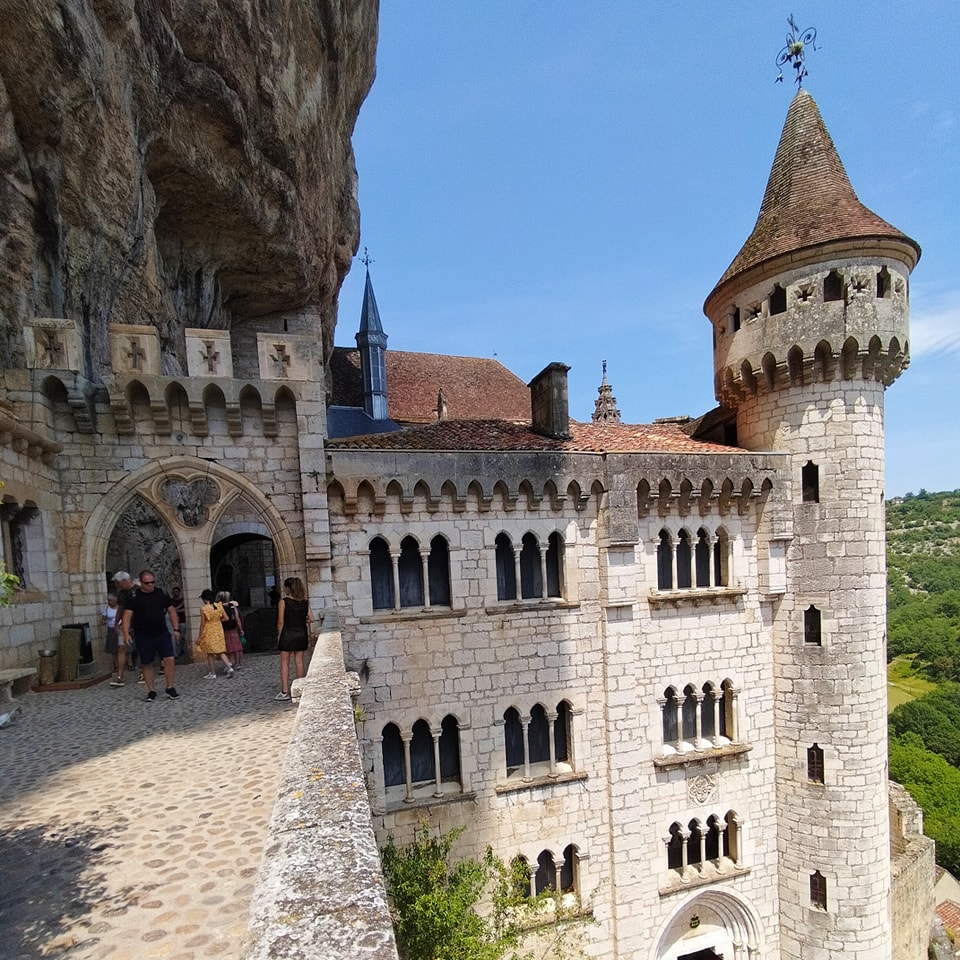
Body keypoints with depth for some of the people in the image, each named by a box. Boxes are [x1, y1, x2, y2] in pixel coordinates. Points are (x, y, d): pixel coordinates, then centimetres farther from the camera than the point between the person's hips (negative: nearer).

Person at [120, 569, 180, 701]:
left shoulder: (162, 593, 4)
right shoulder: (134, 597, -4)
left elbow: (171, 610, 9)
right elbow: (127, 615, -10)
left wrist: (176, 628, 3)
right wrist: (126, 633, -22)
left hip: (163, 633, 2)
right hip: (143, 637, -2)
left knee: (169, 659, -7)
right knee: (146, 664, 7)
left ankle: (170, 688, 6)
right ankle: (151, 691, 20)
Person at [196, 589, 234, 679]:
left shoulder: (203, 608, -14)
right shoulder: (219, 606, -2)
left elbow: (202, 624, -11)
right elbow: (226, 618, -1)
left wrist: (199, 637, -2)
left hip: (208, 632, -4)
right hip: (218, 630, 4)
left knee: (210, 654, 7)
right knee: (220, 651, 12)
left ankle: (213, 674, 12)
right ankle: (229, 667, -2)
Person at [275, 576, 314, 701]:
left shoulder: (283, 603, -11)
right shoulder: (305, 602, 1)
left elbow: (280, 622, -10)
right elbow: (311, 619, -2)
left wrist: (279, 635, 2)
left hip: (287, 635, -4)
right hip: (301, 635, 4)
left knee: (284, 663, 5)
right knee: (299, 661, 11)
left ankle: (285, 691, 4)